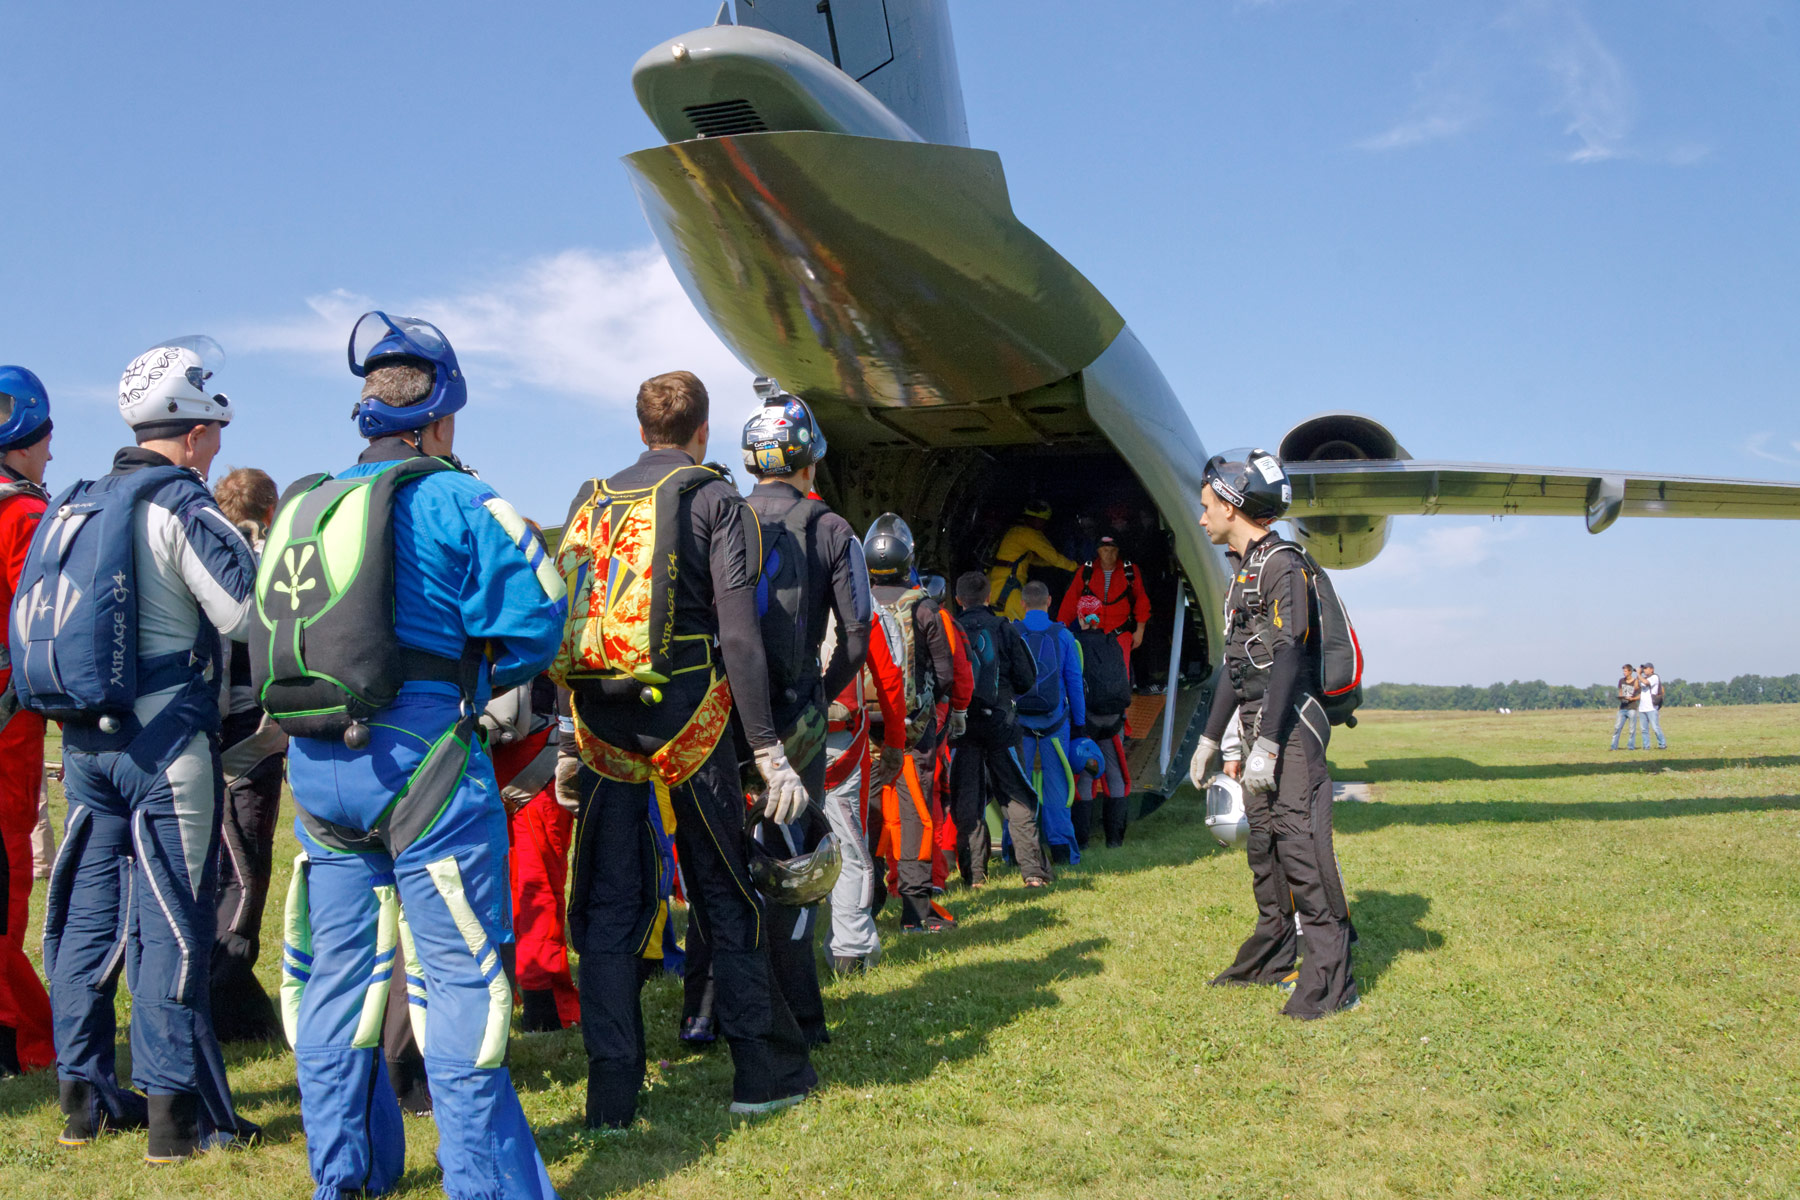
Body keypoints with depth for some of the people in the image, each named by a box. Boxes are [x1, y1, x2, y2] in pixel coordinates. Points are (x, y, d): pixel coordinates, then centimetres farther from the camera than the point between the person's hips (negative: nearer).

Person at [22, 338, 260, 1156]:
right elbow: (254, 618, -16)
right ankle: (172, 1108, 4)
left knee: (89, 910, 14)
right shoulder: (180, 503, -11)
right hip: (166, 741, -7)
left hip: (83, 739, 8)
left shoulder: (76, 505, 13)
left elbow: (55, 619, 18)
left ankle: (84, 1095, 23)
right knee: (170, 918, -2)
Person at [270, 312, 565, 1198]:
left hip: (314, 761, 7)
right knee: (458, 969, 0)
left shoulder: (301, 508, 12)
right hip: (420, 757, -6)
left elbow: (274, 634, 16)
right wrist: (472, 677, 3)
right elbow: (530, 619, -13)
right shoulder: (453, 500, -7)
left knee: (338, 967, 15)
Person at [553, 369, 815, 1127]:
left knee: (609, 906, 8)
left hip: (599, 724, 4)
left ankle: (611, 1094, 11)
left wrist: (568, 743, 17)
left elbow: (561, 626, 12)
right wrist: (768, 749, -11)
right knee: (723, 896, 9)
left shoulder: (590, 501, 13)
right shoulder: (714, 498, -2)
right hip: (684, 718, -3)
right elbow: (738, 631, -11)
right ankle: (764, 1072, 18)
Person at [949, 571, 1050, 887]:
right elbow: (1027, 678, 2)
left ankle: (974, 873, 2)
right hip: (1000, 722, 0)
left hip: (962, 724, 0)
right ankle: (1033, 870, 0)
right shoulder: (1005, 629, 2)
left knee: (967, 801, 5)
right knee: (1017, 798, 5)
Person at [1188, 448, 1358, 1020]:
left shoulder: (1283, 564, -12)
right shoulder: (1245, 571, 18)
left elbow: (1287, 657, -20)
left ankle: (1330, 979, -7)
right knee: (1264, 843, 15)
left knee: (1302, 845, -10)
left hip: (1292, 728, -10)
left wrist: (1267, 744, -25)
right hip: (1260, 731, 10)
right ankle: (1274, 953, 28)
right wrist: (1210, 738, 23)